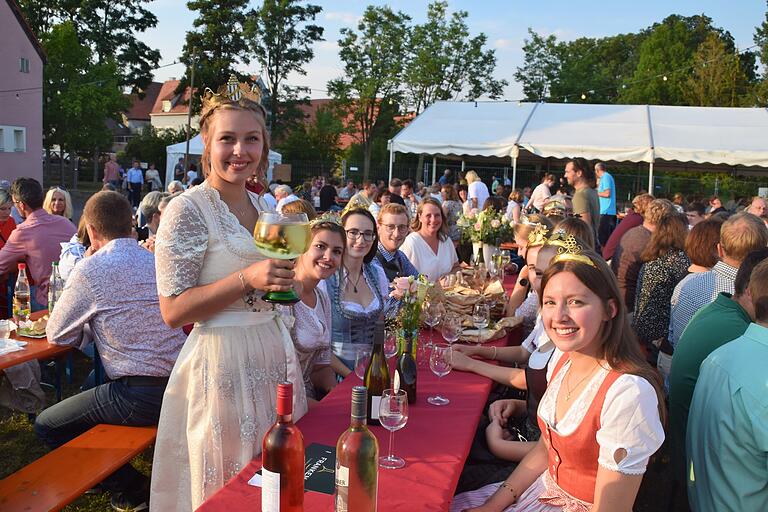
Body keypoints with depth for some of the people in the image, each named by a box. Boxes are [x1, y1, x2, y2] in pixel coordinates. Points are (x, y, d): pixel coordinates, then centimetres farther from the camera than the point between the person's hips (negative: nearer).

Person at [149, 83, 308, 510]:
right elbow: (173, 311, -16)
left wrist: (287, 277, 3)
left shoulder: (263, 206, 9)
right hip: (222, 364, -7)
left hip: (274, 356, 7)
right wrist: (247, 279, -25)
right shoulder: (187, 210, -12)